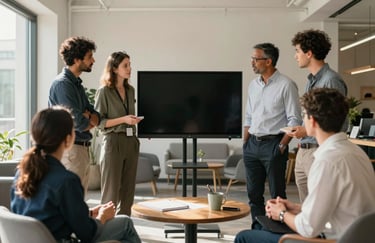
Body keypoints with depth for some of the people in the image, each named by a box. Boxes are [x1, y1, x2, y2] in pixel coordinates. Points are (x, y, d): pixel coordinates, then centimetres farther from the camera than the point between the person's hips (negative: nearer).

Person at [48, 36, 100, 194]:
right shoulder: (62, 84, -15)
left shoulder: (77, 83, 15)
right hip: (70, 149, -10)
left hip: (82, 148, 10)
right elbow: (78, 123, -22)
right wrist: (90, 122, 0)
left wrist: (89, 116, -9)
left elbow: (96, 117, 14)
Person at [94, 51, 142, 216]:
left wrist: (136, 121, 8)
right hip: (113, 142, -6)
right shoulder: (104, 91, -5)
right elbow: (99, 122, -9)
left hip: (131, 142, 6)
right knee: (111, 193, -3)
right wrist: (123, 119, -18)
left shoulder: (130, 90, 13)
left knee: (128, 192, 9)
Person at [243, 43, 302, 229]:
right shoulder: (253, 85, 12)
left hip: (273, 144, -6)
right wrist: (245, 142, 10)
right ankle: (257, 230, 24)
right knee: (254, 193, 12)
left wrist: (282, 146, -14)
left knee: (277, 194, 1)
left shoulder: (286, 85, -8)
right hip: (252, 144, 7)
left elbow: (294, 120, -10)